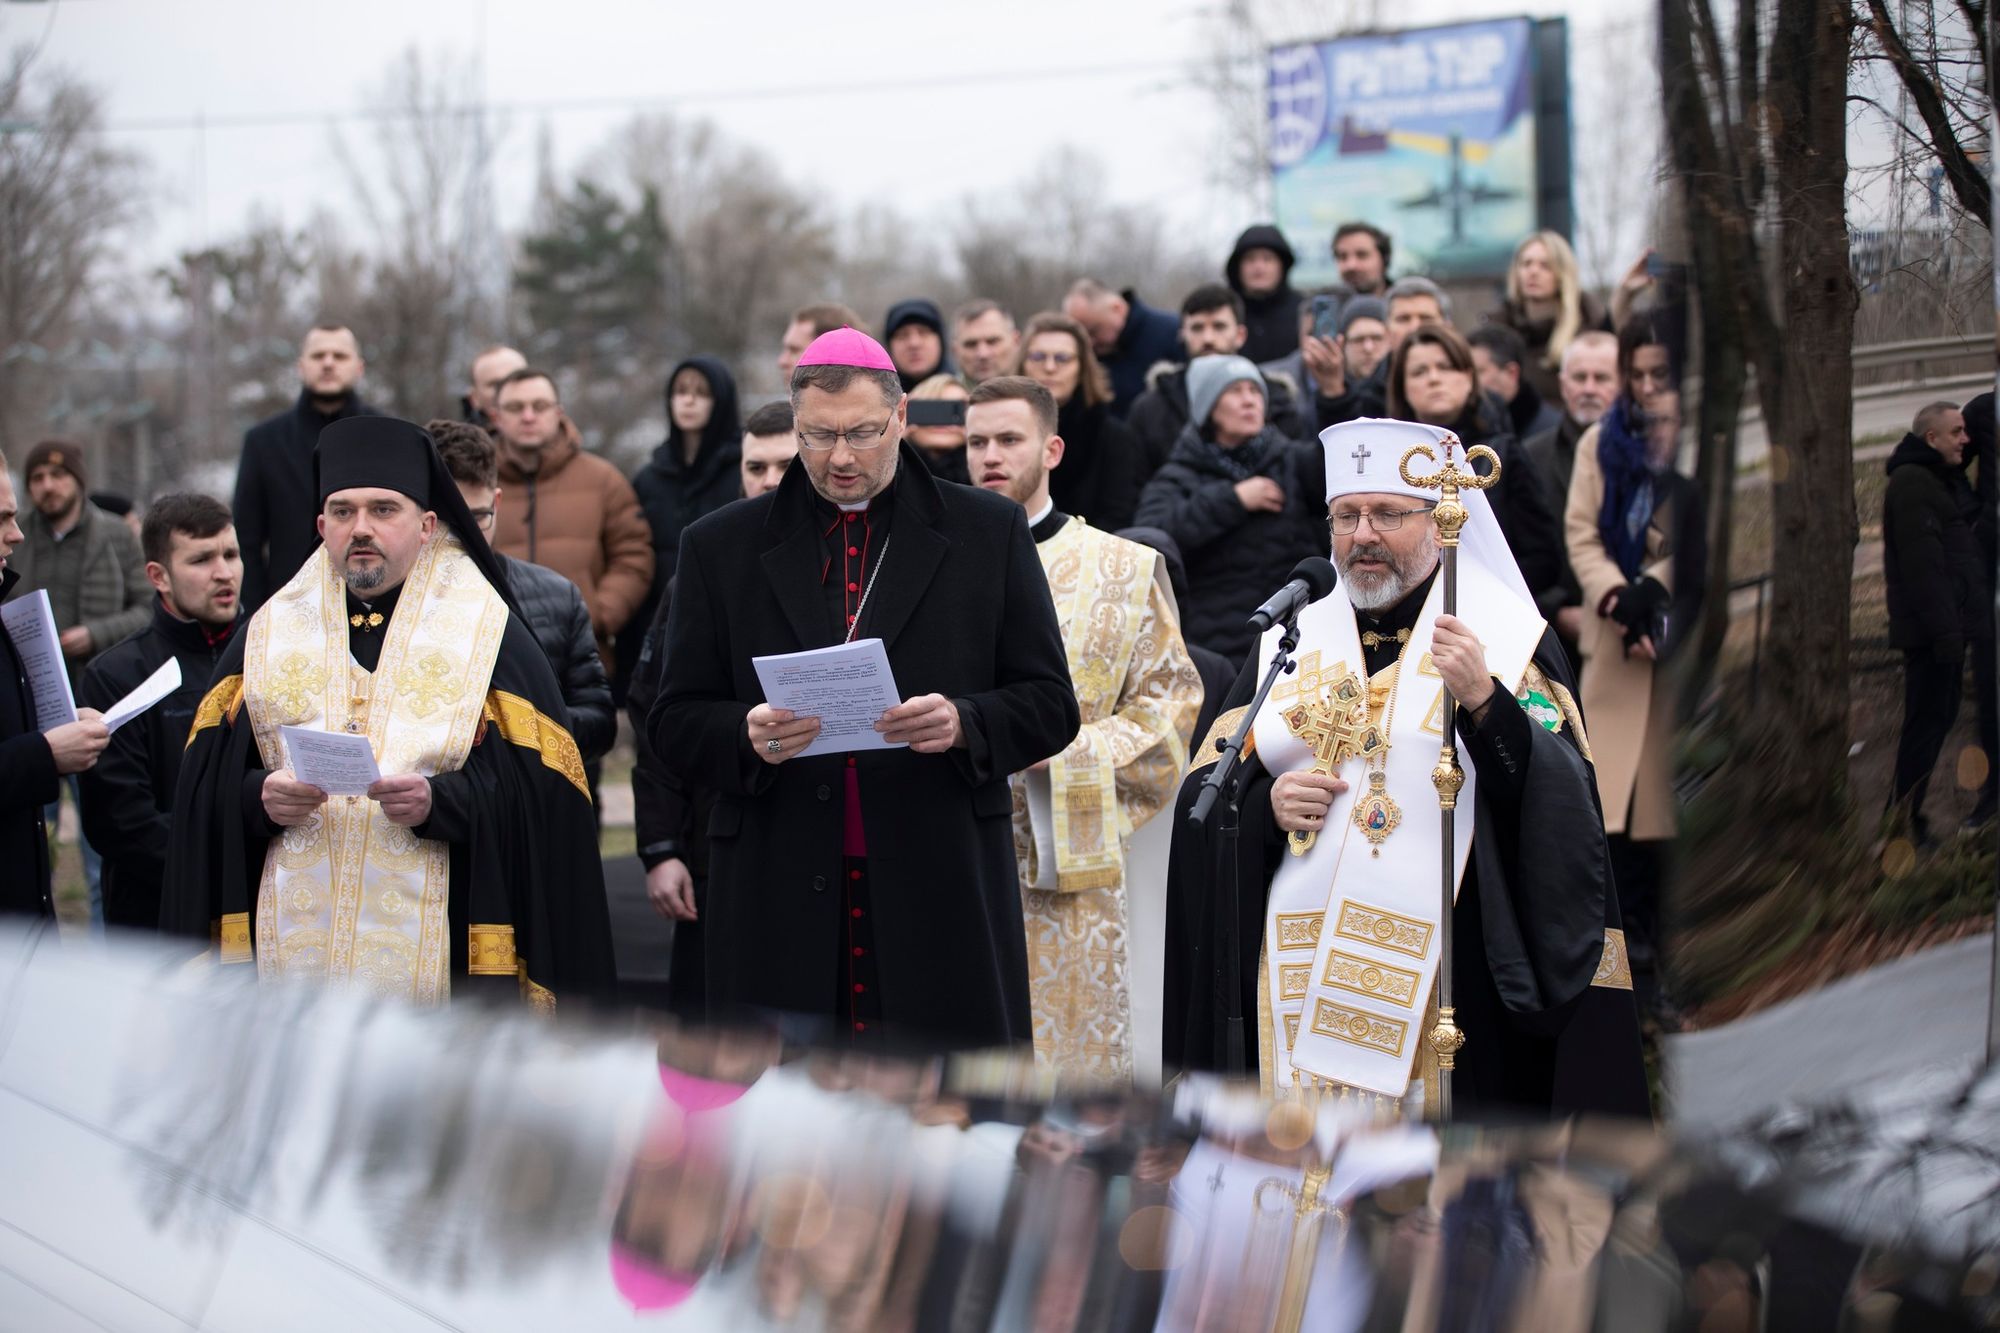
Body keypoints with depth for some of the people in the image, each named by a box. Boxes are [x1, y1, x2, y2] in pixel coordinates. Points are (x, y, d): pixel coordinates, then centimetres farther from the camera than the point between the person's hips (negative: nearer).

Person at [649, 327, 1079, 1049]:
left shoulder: (989, 533, 9)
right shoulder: (723, 547, 11)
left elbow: (1050, 704, 8)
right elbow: (674, 724, 10)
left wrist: (964, 722, -13)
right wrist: (747, 736, -12)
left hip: (941, 902, -1)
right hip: (783, 905, 1)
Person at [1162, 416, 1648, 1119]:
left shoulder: (1508, 637, 4)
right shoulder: (1290, 640, 14)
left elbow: (1561, 803, -9)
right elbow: (1200, 799, 12)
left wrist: (1483, 701, -23)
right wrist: (1268, 805, -8)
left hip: (1446, 974, -3)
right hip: (1301, 972, 3)